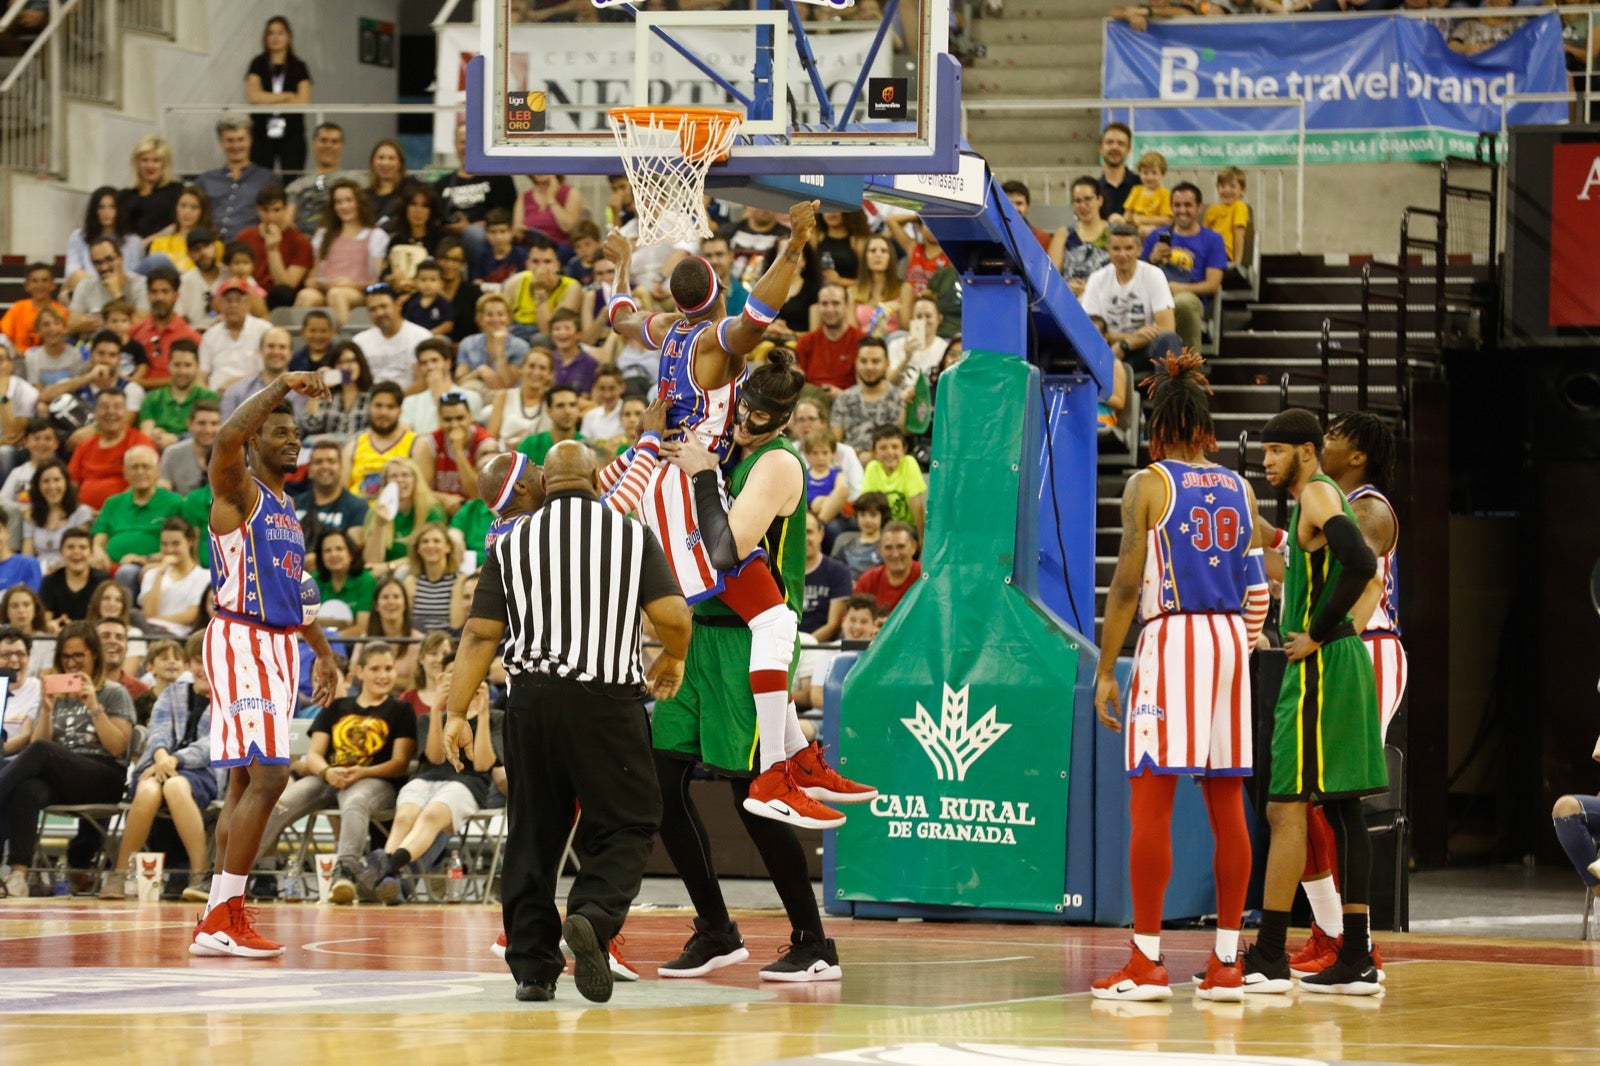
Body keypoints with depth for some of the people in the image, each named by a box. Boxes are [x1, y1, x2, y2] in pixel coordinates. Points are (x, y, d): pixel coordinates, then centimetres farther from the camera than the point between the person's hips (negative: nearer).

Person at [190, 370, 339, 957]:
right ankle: (223, 919, -16)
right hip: (240, 640, -9)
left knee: (247, 781, 9)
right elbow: (226, 439, -29)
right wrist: (281, 386, -29)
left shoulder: (286, 508, 20)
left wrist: (323, 653, 28)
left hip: (279, 645, 9)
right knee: (267, 776, -16)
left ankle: (219, 918, 13)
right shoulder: (238, 490, -6)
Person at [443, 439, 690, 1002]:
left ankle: (532, 967, 10)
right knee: (626, 826, 6)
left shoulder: (512, 544, 8)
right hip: (608, 701, -2)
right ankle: (592, 915, -20)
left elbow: (480, 635, 3)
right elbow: (673, 616, -6)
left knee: (532, 834, 11)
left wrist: (456, 713, 5)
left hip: (532, 700, 2)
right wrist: (673, 658, 15)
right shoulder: (633, 535, 3)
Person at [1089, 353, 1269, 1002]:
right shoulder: (1239, 490, 11)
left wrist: (1105, 671, -5)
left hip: (1170, 638, -5)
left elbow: (1127, 585, -7)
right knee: (1227, 805, 7)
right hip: (1231, 638, 5)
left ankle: (1147, 961, -7)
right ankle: (1226, 963, 8)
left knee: (1151, 802, -3)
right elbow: (1258, 589, 12)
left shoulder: (1148, 486, -3)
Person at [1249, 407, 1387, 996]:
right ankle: (1356, 962, 9)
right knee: (1341, 810, 9)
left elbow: (1361, 564, -27)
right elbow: (1358, 567, 26)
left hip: (1319, 665, -10)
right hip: (1343, 663, 10)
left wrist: (1316, 636, -20)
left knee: (1286, 808, -10)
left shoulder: (1317, 495, -12)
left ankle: (1268, 957, -11)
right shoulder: (1323, 497, 18)